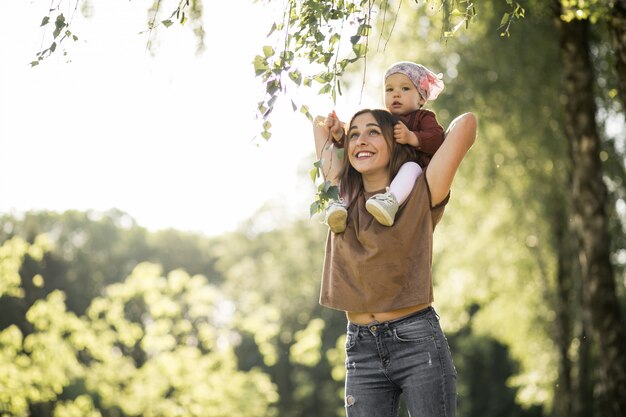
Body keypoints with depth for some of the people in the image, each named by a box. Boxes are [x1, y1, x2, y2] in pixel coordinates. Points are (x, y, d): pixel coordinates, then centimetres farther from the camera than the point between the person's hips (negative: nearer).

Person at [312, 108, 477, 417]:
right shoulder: (342, 197, 9)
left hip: (418, 341, -4)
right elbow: (321, 124, 24)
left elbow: (465, 122, -8)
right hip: (360, 348, 4)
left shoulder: (419, 195, -3)